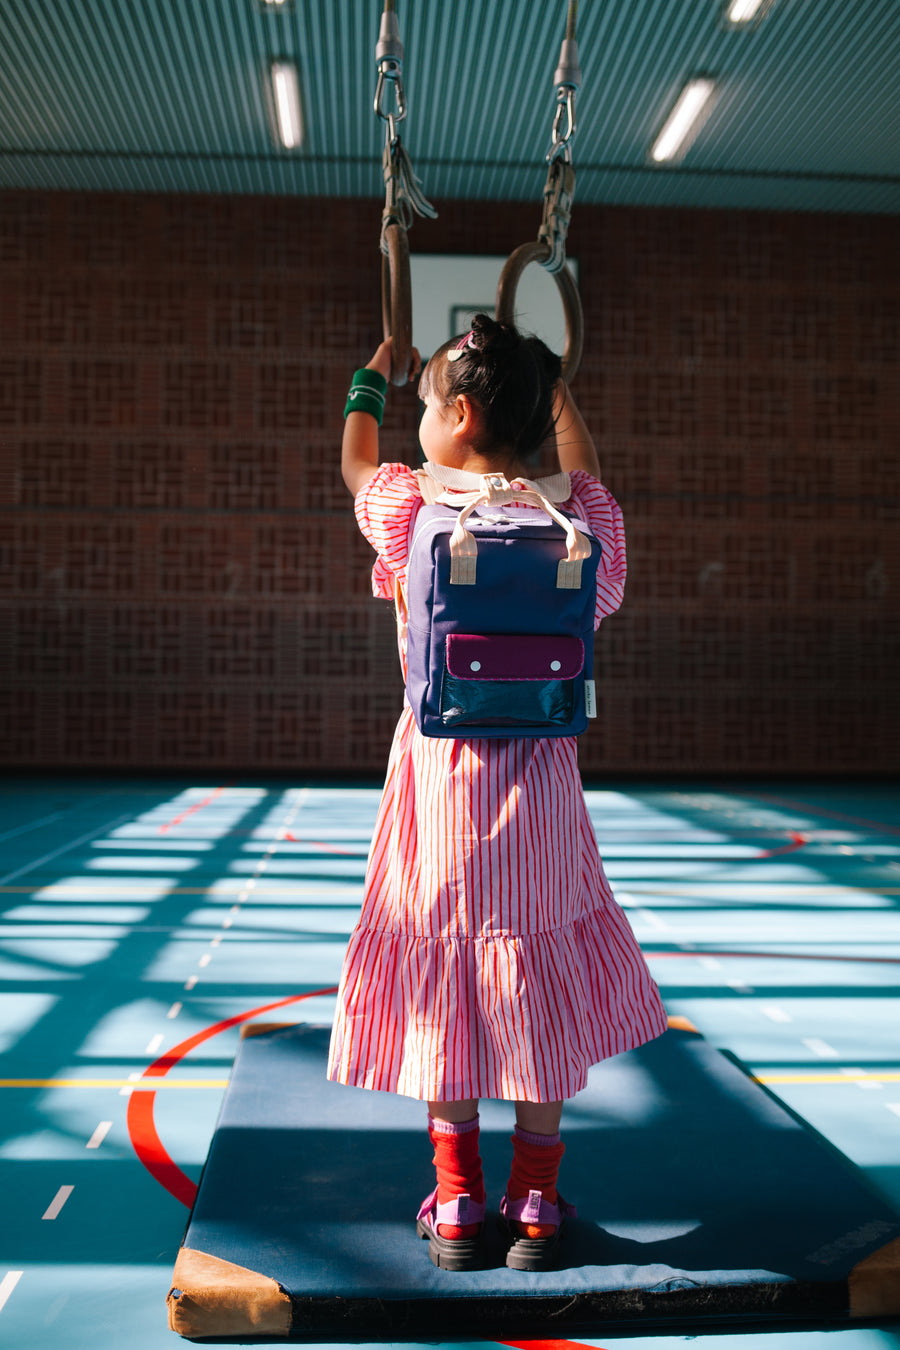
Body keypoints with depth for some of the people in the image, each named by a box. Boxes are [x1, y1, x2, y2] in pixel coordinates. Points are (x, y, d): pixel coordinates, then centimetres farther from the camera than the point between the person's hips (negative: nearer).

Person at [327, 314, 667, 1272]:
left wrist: (369, 381, 35)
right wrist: (552, 378, 36)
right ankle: (536, 1203, 18)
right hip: (539, 777, 2)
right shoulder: (574, 517, -3)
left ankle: (456, 1203, 17)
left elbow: (355, 463, 17)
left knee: (441, 984, 10)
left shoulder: (413, 510, -7)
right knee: (540, 983, 11)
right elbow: (583, 468, 23)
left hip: (440, 776, -1)